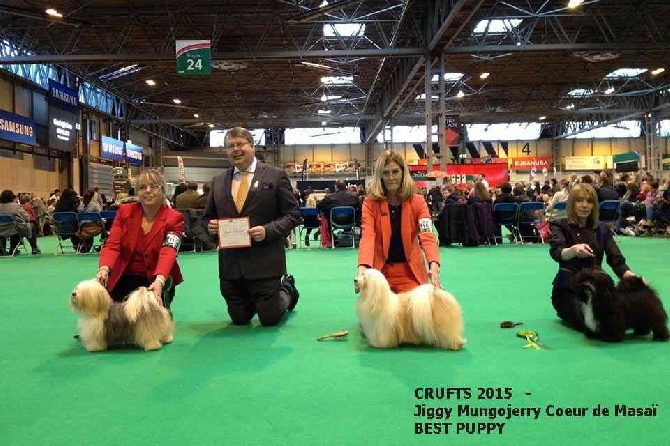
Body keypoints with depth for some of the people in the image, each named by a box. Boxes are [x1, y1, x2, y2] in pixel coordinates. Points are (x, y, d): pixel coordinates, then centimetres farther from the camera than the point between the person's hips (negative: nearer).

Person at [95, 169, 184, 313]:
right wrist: (104, 268, -31)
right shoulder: (124, 211, 1)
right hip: (123, 279, 3)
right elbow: (112, 245, -9)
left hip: (155, 280, -2)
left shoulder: (174, 218, -9)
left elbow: (168, 253, -24)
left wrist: (159, 281, -44)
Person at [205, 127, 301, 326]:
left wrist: (268, 230, -19)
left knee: (270, 319, 7)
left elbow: (293, 214, -4)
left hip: (264, 262, -4)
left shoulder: (275, 176, -3)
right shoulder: (218, 181, 9)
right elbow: (210, 215, 19)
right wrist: (212, 224, -4)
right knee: (239, 319, 13)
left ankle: (287, 289, 37)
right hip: (230, 264, 4)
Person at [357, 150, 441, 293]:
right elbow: (367, 236, -20)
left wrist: (434, 265, -38)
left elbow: (427, 235, -19)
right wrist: (363, 267, -39)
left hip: (410, 272, 0)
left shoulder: (417, 202, -5)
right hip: (380, 271, 0)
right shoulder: (370, 203, -6)